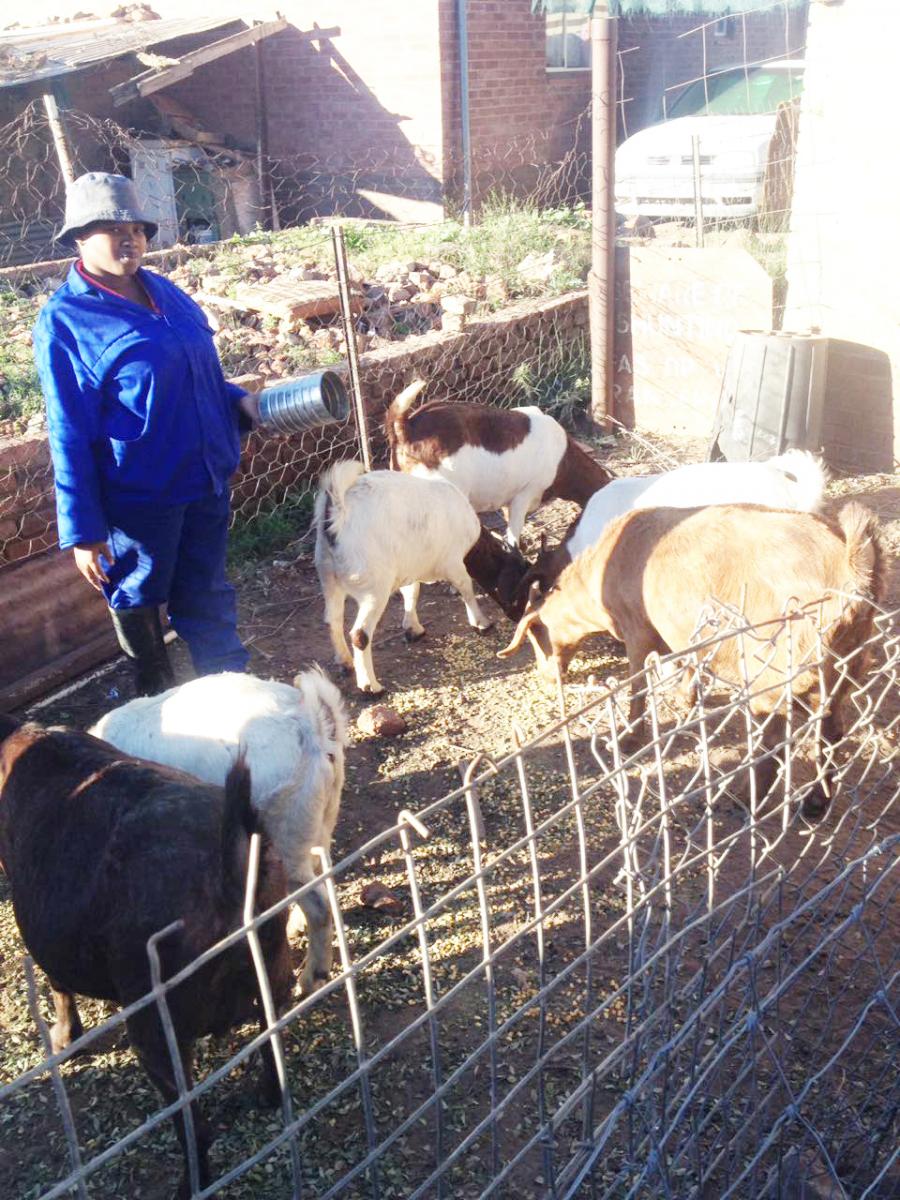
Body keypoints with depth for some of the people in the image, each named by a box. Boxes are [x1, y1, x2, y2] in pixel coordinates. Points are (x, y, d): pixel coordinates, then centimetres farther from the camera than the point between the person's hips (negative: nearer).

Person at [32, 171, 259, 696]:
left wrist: (238, 402, 1)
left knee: (206, 595, 17)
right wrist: (83, 531, -13)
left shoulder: (163, 291, 7)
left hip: (207, 480, 5)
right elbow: (70, 436, -12)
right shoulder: (64, 321, -11)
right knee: (138, 600, 13)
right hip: (138, 495, -5)